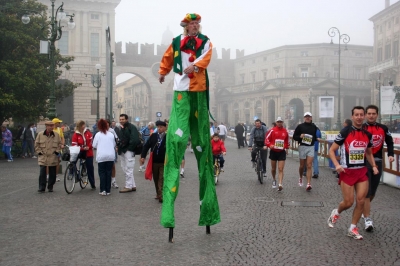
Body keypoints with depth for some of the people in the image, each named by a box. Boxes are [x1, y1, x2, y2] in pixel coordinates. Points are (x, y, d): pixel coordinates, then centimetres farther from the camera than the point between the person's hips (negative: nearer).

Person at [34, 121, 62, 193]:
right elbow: (36, 144, 6)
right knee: (42, 173, -6)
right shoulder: (40, 134, -1)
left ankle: (50, 187, 20)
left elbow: (59, 144, 10)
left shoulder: (56, 135, 2)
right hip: (43, 157, -1)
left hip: (53, 158, 1)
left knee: (52, 174, 7)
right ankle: (42, 188, 1)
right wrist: (39, 152, -1)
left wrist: (57, 151, 1)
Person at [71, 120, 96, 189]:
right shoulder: (76, 134, -9)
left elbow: (92, 140, 4)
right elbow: (74, 145, -13)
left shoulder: (88, 132, -1)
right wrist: (83, 148, -21)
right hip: (80, 152, -2)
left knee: (90, 168, 6)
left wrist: (89, 147, -11)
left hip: (88, 153, 2)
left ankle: (92, 184, 17)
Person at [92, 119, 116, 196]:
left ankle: (103, 190, -2)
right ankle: (108, 190, 9)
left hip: (101, 156, -2)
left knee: (102, 173, 5)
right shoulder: (111, 134, 2)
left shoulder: (98, 135, -5)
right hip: (111, 156, 2)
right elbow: (114, 145, 11)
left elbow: (94, 145, 2)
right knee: (109, 172, 8)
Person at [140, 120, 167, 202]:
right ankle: (158, 193, 28)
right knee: (156, 179, 14)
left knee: (162, 179, -7)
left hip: (164, 162, -4)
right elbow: (146, 146, 4)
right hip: (154, 161, 4)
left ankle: (161, 196, -7)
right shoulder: (153, 136, 2)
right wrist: (143, 156, -4)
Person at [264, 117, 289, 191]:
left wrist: (287, 148, 27)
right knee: (273, 168, 15)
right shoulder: (272, 130, -6)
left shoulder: (285, 131, 4)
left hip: (282, 152, 1)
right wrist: (269, 145, -25)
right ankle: (274, 180, 41)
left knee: (281, 169, -9)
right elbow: (267, 139, -8)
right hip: (273, 151, 0)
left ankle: (280, 185, -16)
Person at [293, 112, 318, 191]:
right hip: (302, 147, 0)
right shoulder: (300, 126, 0)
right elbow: (294, 136, 2)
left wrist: (317, 139, -2)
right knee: (302, 165, 11)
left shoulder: (314, 127, 7)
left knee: (309, 166, -9)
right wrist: (300, 136, -18)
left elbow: (316, 137, 20)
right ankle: (300, 178, 40)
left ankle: (308, 184, -14)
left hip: (311, 147, 1)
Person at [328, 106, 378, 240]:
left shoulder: (367, 134, 6)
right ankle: (336, 213, 33)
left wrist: (374, 166, 5)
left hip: (362, 171, 5)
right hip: (347, 172, -4)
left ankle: (353, 229, 12)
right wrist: (337, 165, -20)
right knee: (348, 202, -1)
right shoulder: (345, 132, -11)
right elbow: (331, 150, -7)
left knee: (361, 201, -2)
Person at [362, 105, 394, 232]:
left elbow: (389, 142, 17)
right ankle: (367, 219, -3)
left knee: (373, 192, 13)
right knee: (366, 192, -7)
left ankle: (364, 209, 38)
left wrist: (391, 154, 2)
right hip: (363, 162, -4)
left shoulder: (383, 129, 6)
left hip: (377, 162, 4)